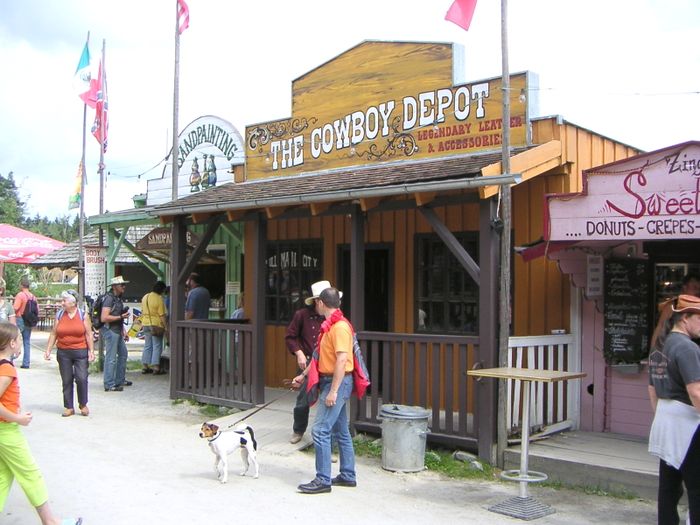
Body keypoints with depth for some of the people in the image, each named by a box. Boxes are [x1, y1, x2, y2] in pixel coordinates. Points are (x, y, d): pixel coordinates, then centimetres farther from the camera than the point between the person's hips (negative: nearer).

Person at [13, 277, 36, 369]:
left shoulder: (20, 295, -12)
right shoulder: (33, 296, 6)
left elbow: (15, 308, -19)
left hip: (20, 319, -6)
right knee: (27, 342, 9)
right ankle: (26, 363, 8)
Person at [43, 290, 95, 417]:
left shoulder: (83, 315, -1)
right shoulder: (59, 315, 5)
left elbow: (89, 334, 0)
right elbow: (53, 334, 8)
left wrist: (91, 351, -5)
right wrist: (48, 350, 3)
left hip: (80, 351, -2)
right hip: (63, 353, 2)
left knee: (82, 379, -6)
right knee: (66, 380, 6)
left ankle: (83, 405, 13)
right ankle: (68, 407, 15)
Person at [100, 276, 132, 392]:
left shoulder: (118, 298, 15)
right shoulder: (109, 299, -15)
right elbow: (104, 318, -23)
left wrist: (123, 331, 20)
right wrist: (121, 317, -18)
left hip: (117, 331, 10)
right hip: (110, 331, -10)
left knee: (123, 354, 18)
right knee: (111, 358, -6)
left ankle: (120, 380, 28)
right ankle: (109, 385, 0)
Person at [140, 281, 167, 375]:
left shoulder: (145, 297, 8)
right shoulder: (159, 299, -15)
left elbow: (142, 311, 15)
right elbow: (162, 315, -16)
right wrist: (166, 327, -10)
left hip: (146, 324, 7)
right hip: (156, 325, -7)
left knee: (147, 346, 13)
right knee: (157, 347, 0)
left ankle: (145, 366, 15)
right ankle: (156, 367, 0)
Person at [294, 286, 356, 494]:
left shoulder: (340, 326, -18)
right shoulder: (329, 326, 15)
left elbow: (342, 360, -24)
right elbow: (321, 356, 24)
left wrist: (333, 391, -25)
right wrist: (303, 375, 29)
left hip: (337, 382, -10)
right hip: (329, 381, 10)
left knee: (320, 431, -10)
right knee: (341, 432, 15)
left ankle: (323, 480, -5)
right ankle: (348, 475, 23)